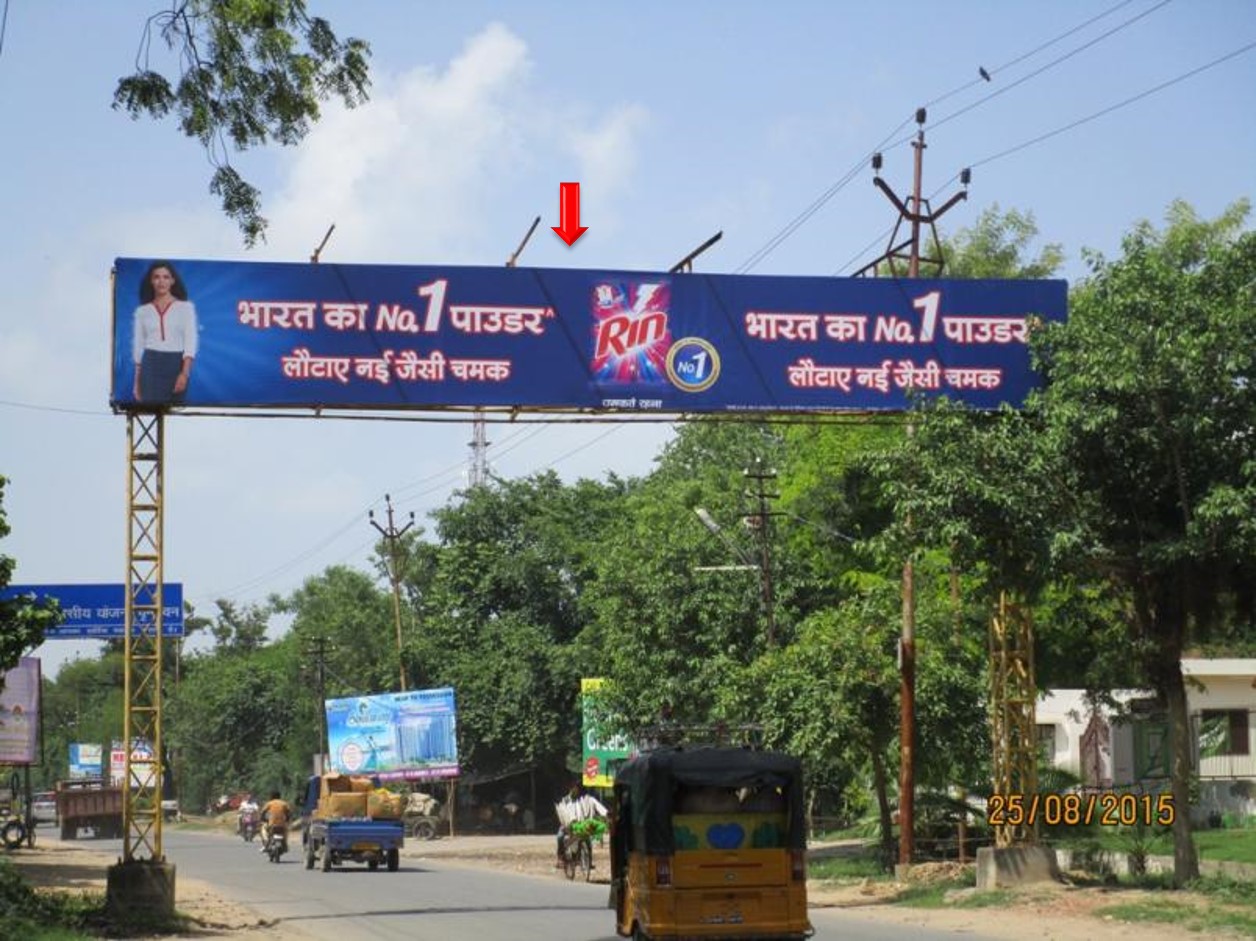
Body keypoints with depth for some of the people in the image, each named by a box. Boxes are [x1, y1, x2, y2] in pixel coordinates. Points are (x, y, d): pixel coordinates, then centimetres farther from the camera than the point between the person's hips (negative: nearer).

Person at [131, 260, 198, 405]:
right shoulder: (142, 311, 9)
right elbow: (138, 346, 12)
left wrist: (184, 373, -16)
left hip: (175, 365, -1)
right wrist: (137, 382, 8)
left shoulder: (185, 307, 3)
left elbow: (190, 342, -4)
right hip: (151, 366, 1)